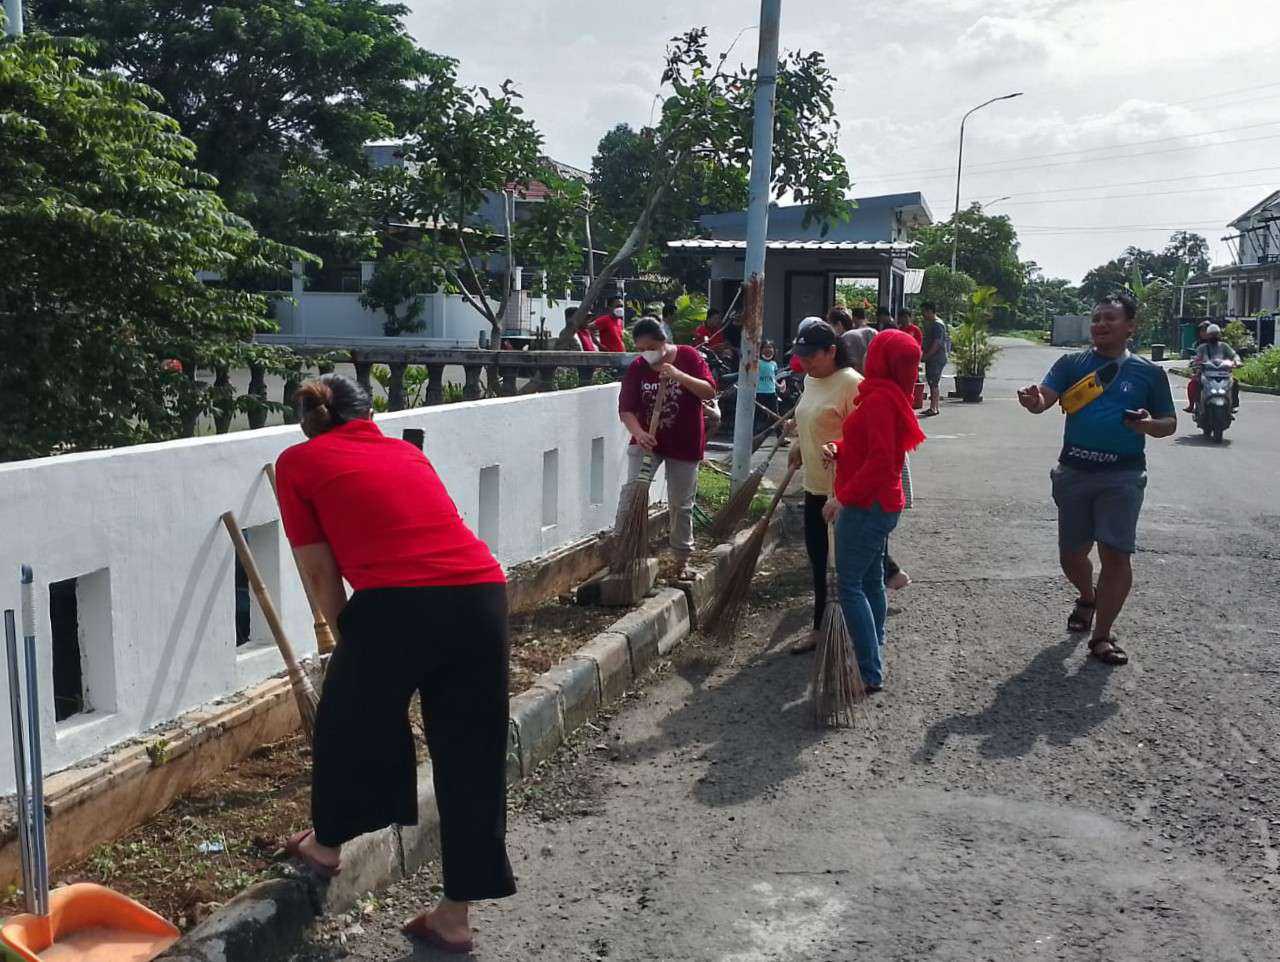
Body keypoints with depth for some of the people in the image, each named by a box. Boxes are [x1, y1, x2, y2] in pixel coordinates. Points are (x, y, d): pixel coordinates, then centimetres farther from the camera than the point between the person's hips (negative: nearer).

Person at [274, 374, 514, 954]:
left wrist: (346, 636, 25)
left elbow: (320, 571, 11)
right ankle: (453, 919, 26)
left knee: (348, 724, 23)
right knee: (470, 753, 15)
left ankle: (326, 846, 47)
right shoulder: (406, 451, 28)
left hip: (398, 602, -4)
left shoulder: (298, 462, 15)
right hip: (482, 594, 5)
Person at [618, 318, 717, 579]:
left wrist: (678, 375, -27)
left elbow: (710, 392, -15)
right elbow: (626, 409, -10)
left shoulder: (688, 357, -9)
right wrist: (638, 432, -29)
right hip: (646, 440, 1)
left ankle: (681, 557, 21)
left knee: (681, 505, 6)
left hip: (684, 443, -1)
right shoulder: (637, 368, -5)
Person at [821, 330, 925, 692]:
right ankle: (875, 658, 26)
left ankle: (871, 673, -6)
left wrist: (844, 497, -22)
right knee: (871, 581, 17)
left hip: (866, 506, -10)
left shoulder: (880, 399, -19)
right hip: (882, 503, 10)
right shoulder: (891, 396, 12)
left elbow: (880, 460, -25)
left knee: (850, 585, -7)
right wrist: (838, 449, 1)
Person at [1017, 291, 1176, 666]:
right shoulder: (1072, 363, 4)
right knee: (1071, 554, 12)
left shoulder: (1149, 373, 4)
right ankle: (1088, 597, 44)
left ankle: (1101, 636, 4)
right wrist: (1033, 401, -35)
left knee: (1116, 554, -10)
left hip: (1122, 475, -2)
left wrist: (1149, 424, -13)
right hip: (1073, 472, 2)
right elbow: (1044, 398, -11)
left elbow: (1169, 423, 10)